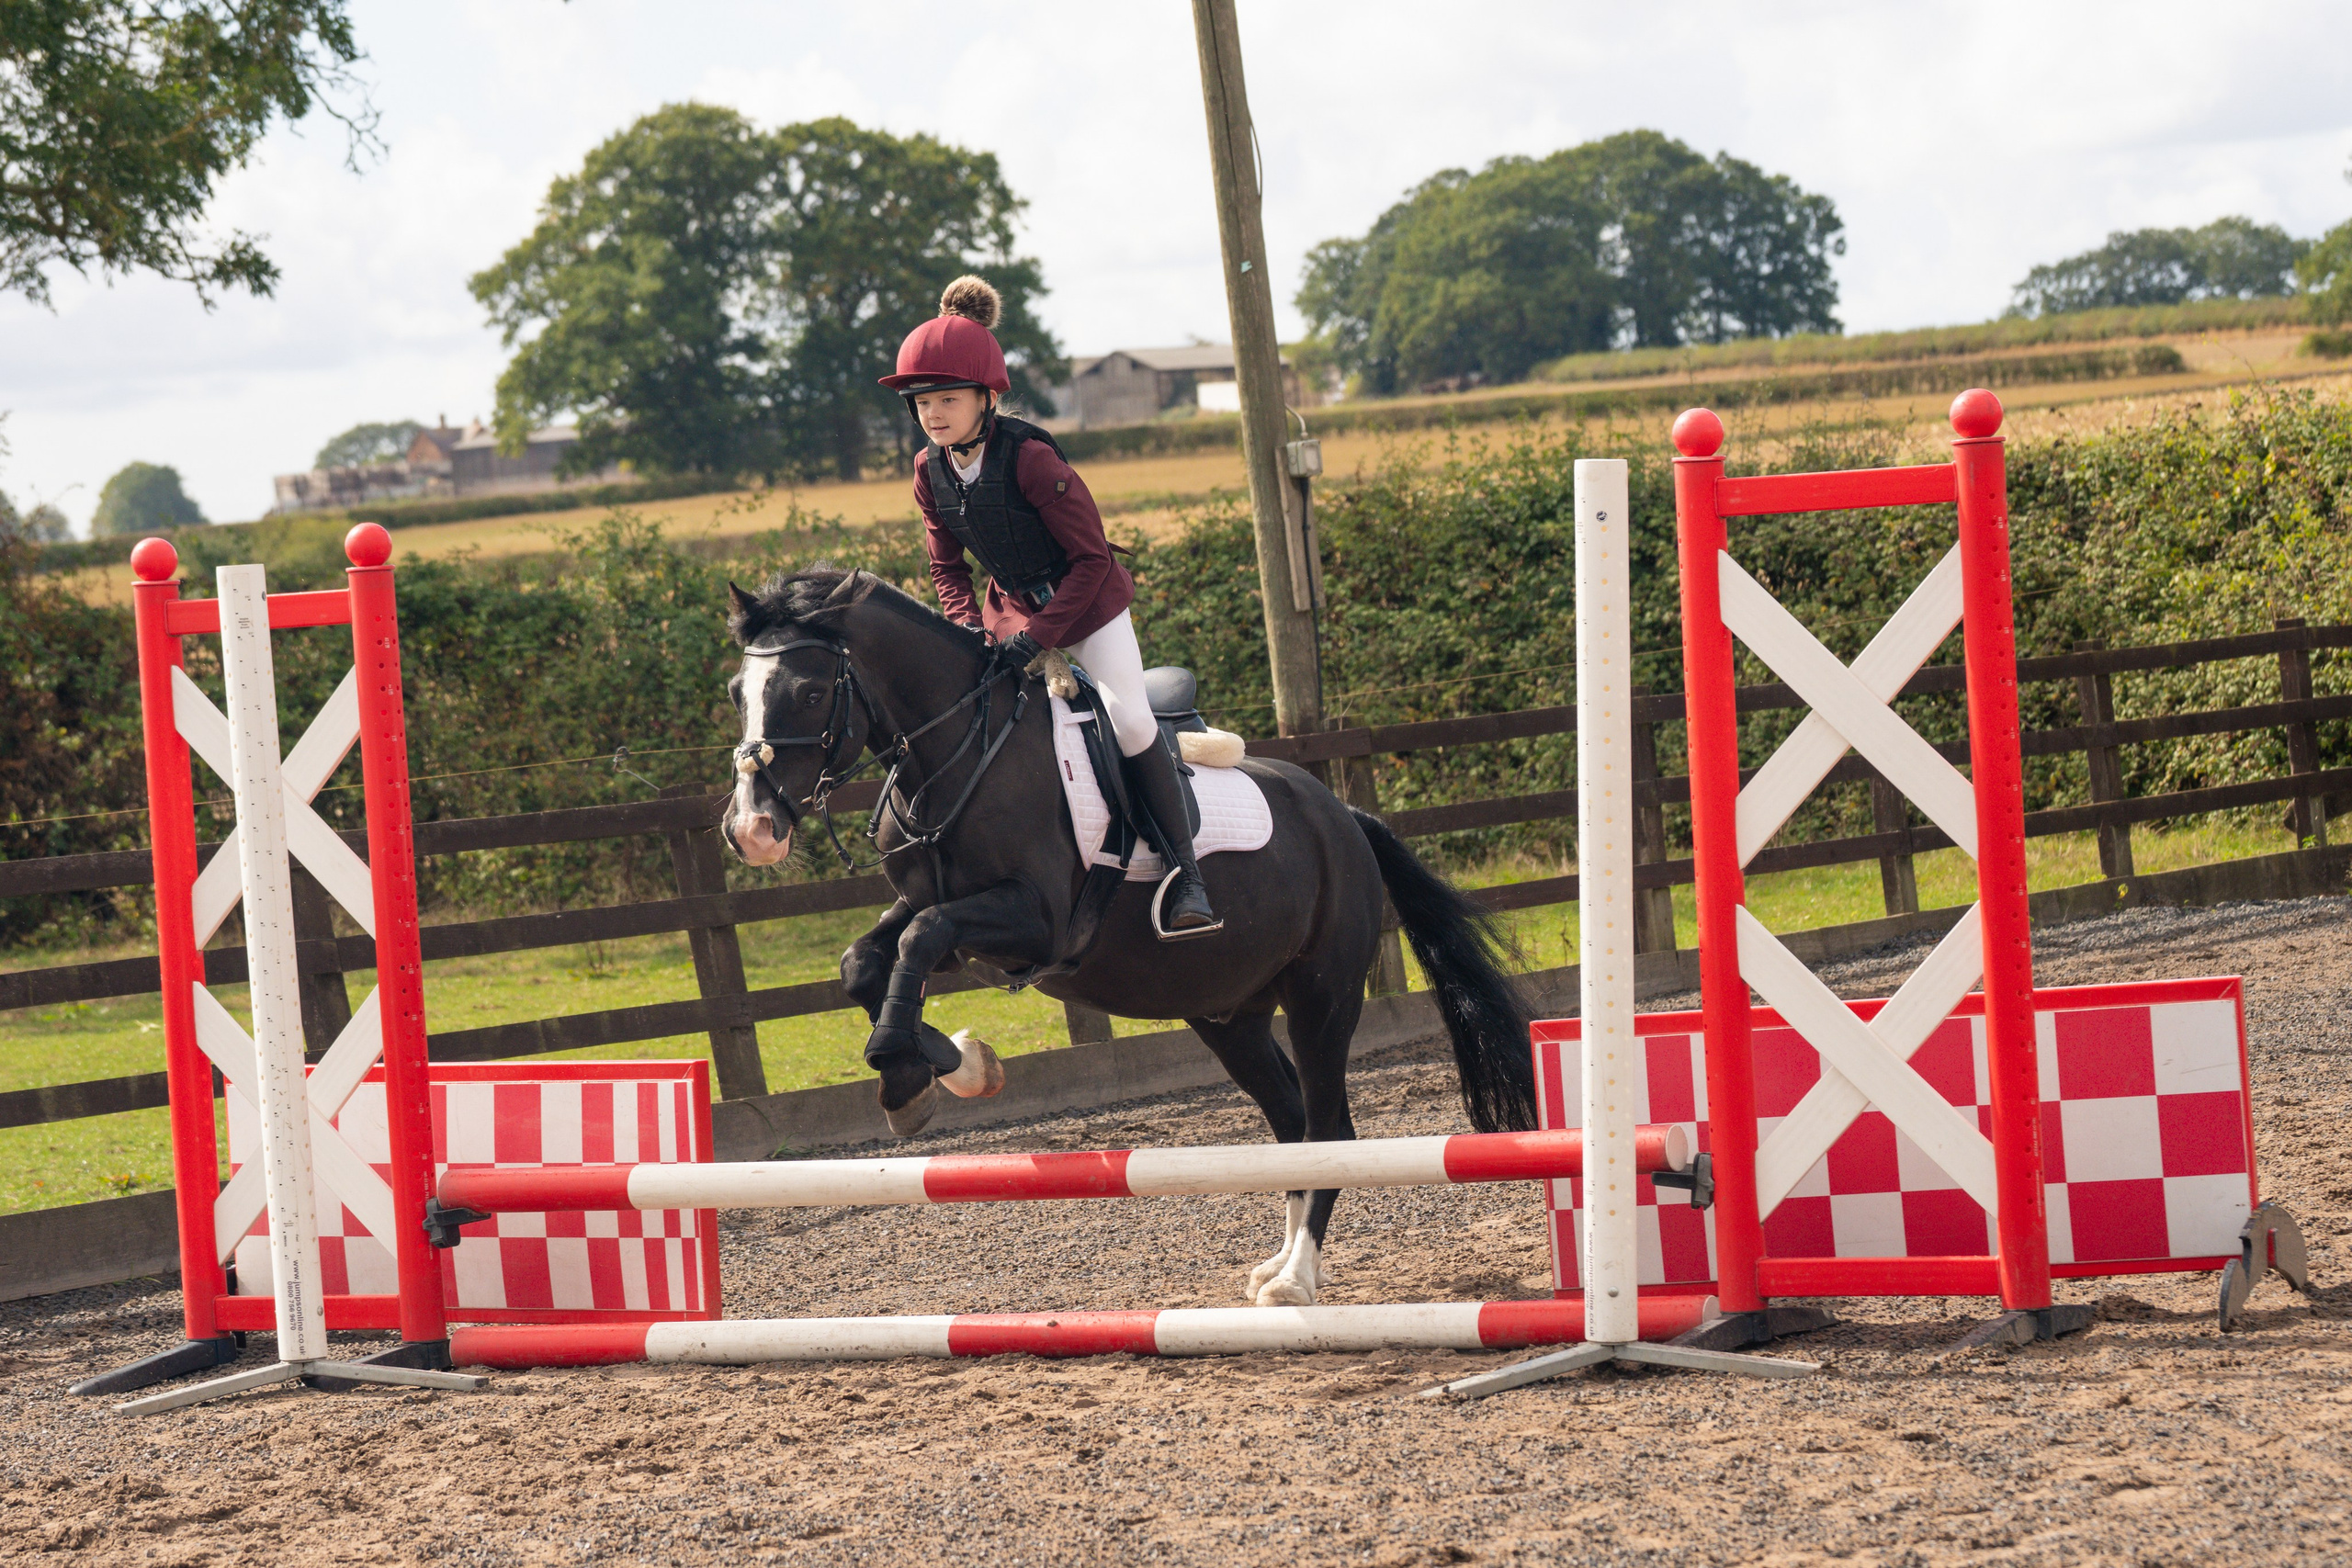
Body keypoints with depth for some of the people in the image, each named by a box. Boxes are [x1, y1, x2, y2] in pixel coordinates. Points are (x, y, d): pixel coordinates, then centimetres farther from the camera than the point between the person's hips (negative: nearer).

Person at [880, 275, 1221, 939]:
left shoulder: (1030, 459, -27)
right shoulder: (931, 472, -8)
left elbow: (1091, 558, -23)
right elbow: (947, 567, 4)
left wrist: (1037, 636, -29)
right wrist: (972, 629, -14)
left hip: (1087, 602, -6)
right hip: (1011, 606, 6)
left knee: (1129, 720, -18)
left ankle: (1184, 871, -9)